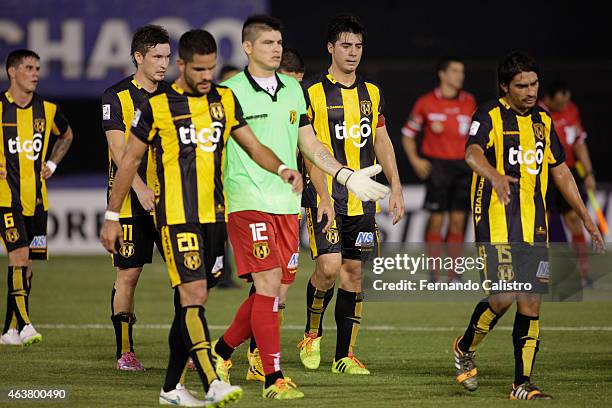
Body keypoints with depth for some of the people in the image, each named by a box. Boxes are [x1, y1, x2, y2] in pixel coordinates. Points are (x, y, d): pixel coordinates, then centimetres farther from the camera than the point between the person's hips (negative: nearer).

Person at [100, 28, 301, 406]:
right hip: (177, 216, -5)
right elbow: (131, 160, 3)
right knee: (193, 294, -15)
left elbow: (253, 145, 14)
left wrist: (281, 168, -7)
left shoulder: (226, 100, 10)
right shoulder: (157, 106, -3)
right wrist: (112, 216, 4)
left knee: (193, 299, 9)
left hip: (214, 215, 5)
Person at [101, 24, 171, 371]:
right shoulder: (117, 96, -4)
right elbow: (119, 150, -11)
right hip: (131, 201, -4)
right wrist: (140, 188, -23)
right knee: (128, 274, -1)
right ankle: (125, 352, 8)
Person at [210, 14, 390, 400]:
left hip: (287, 204, 6)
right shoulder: (230, 93, -5)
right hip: (248, 203, -6)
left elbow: (309, 143, 21)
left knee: (278, 292, 5)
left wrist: (348, 176, 16)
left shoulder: (293, 89, 14)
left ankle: (223, 350, 25)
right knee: (269, 284, -14)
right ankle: (274, 378, -11)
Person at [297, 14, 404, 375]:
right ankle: (312, 335, 10)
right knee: (329, 267, -16)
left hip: (363, 198, 5)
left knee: (354, 271, 4)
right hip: (325, 196, -5)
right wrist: (323, 197, -16)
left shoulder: (372, 93, 12)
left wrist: (396, 188, 11)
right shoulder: (312, 92, -5)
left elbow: (382, 142, 18)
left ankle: (345, 355, 9)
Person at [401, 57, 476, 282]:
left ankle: (454, 272, 8)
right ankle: (433, 272, 4)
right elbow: (408, 134, 6)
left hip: (462, 165, 3)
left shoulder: (469, 102, 8)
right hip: (437, 165, -3)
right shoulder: (426, 103, -1)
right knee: (436, 219, -4)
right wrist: (415, 160, -5)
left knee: (458, 220, 2)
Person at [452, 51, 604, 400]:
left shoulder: (543, 120, 14)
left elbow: (561, 171, 23)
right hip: (496, 224, -6)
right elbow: (473, 153, -26)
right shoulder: (490, 116, -6)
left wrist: (586, 218, 21)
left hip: (535, 228, 6)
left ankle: (523, 383, 6)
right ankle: (464, 349, 14)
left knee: (531, 303, 1)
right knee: (503, 297, -14)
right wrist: (495, 175, -48)